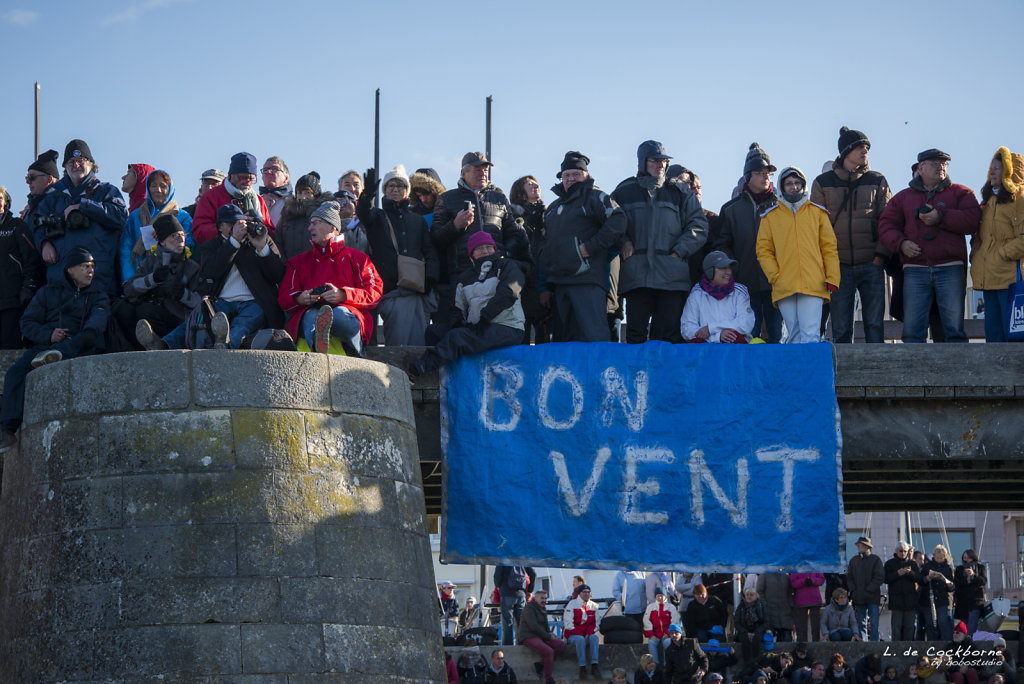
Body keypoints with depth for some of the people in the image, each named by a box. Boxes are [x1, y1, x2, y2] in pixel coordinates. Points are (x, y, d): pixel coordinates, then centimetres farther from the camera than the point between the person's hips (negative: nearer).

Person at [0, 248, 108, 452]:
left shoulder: (98, 297, 20)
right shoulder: (48, 292, 22)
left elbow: (99, 317, -2)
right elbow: (27, 323, 13)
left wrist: (90, 331, -27)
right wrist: (48, 335, -8)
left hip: (78, 349, -1)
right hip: (43, 345, 1)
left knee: (88, 337, -35)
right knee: (16, 372, -29)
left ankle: (58, 354, -61)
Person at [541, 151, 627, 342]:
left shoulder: (595, 197, 2)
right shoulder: (554, 207, 25)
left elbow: (617, 223, -13)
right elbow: (544, 242, 29)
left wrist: (589, 247, -15)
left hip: (587, 283, -8)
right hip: (559, 282, 8)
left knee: (592, 336, -16)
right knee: (565, 337, 9)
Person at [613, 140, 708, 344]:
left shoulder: (680, 193, 13)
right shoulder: (624, 193, 14)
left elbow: (699, 227, 9)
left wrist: (678, 251, -3)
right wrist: (622, 242, -3)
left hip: (672, 279, 0)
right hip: (636, 278, 0)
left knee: (668, 337, -3)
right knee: (636, 336, -5)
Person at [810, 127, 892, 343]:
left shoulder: (877, 181, 10)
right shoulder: (823, 183, 8)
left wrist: (880, 255, -5)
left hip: (871, 263, 0)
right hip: (839, 266, 0)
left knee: (874, 325, -3)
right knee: (841, 329, -2)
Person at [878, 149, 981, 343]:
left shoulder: (960, 193, 12)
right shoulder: (904, 197, 18)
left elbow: (973, 220, -3)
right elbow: (886, 225, 13)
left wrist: (940, 217, -9)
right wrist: (900, 243, -6)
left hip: (950, 269, -1)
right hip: (915, 270, 1)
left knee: (954, 328, -4)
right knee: (912, 329, -4)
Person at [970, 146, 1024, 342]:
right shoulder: (989, 201, 22)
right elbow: (979, 236, 28)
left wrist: (1002, 255, -13)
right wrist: (976, 257, 13)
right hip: (989, 279, 9)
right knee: (993, 333, 9)